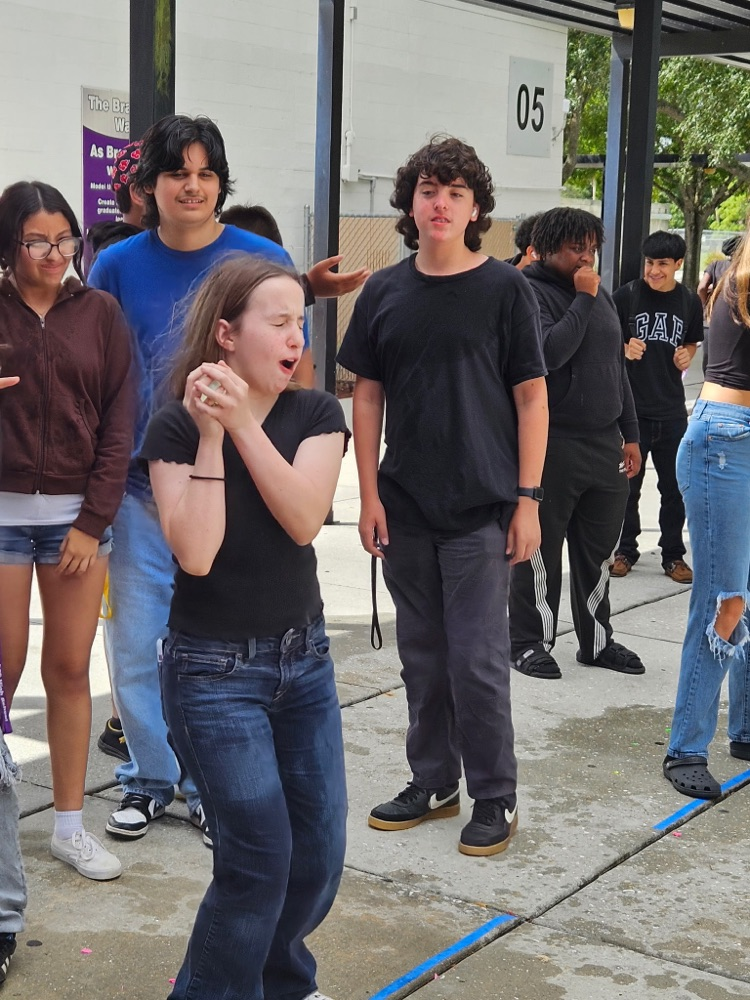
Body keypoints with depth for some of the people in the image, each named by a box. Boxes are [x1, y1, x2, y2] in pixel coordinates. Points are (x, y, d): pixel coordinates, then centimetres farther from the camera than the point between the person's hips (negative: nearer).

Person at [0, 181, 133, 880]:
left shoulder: (99, 312, 4)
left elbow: (118, 422, 2)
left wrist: (94, 520, -3)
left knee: (70, 669, 7)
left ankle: (70, 824, 18)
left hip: (80, 513, 2)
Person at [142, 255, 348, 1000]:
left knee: (320, 853, 8)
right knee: (260, 856, -5)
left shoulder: (316, 414, -1)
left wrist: (244, 423, -22)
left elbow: (304, 519, -17)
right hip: (214, 671, -4)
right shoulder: (175, 429, -10)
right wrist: (209, 436, -23)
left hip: (304, 658, 4)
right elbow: (195, 553, -21)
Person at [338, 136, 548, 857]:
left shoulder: (504, 290, -3)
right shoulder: (385, 292, 6)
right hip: (404, 508, 4)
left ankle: (494, 796, 15)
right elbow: (367, 395, 8)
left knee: (477, 657, -1)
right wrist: (368, 493, 2)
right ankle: (433, 782, 28)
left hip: (481, 508, -4)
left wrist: (528, 499, -8)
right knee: (422, 654, 13)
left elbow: (531, 397, -3)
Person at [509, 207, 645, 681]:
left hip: (606, 446, 7)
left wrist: (631, 435, 17)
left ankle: (597, 640, 26)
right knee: (541, 551, 2)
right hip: (552, 445, -7)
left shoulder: (601, 295, 16)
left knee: (599, 551, 13)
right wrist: (583, 300, -17)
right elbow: (549, 352, -24)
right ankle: (531, 643, 14)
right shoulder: (531, 293, -8)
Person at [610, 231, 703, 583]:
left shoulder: (689, 301, 3)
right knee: (628, 484, 7)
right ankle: (625, 550, 22)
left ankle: (673, 555, 21)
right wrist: (626, 349, -20)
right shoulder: (627, 295, -6)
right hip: (630, 406, -2)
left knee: (674, 487, 9)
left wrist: (687, 355, -4)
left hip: (671, 409, 2)